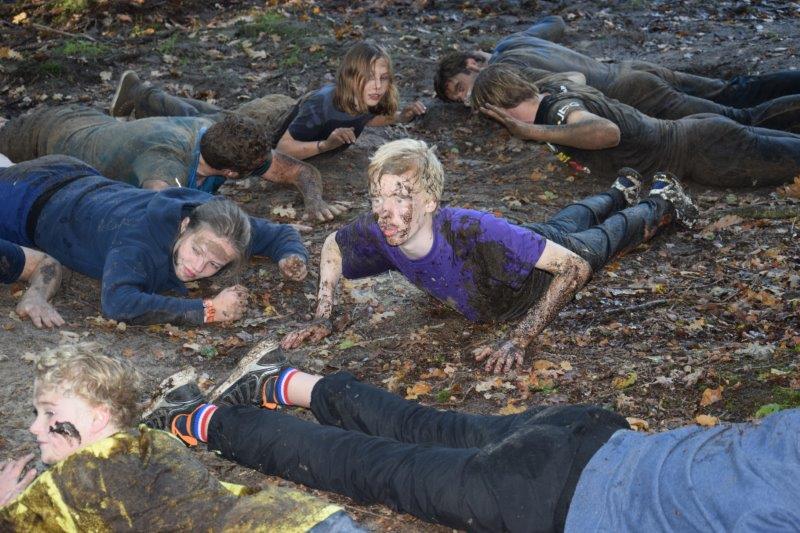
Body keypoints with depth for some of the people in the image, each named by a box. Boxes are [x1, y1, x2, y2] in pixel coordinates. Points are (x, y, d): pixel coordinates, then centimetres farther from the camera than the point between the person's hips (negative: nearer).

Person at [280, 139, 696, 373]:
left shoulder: (474, 233, -52)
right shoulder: (376, 234, -36)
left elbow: (574, 268, -47)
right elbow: (332, 246, -12)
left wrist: (518, 342, -50)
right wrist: (322, 320, -22)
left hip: (556, 265, -5)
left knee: (608, 236, 30)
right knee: (569, 221, 37)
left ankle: (663, 200, 60)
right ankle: (622, 190, 67)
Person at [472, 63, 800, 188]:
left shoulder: (559, 110, -25)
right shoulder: (550, 89, 2)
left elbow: (608, 132, -46)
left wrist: (533, 131, -40)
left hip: (704, 152, -8)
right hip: (692, 132, 8)